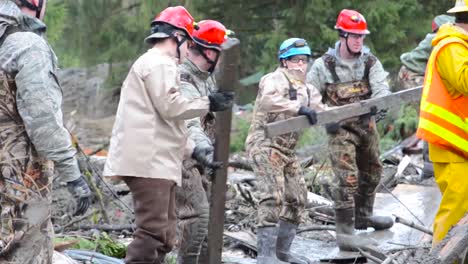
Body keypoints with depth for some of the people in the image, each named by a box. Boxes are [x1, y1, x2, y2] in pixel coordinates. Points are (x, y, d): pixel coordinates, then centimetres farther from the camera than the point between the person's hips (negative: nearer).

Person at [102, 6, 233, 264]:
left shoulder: (149, 63, 28)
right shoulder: (160, 63, -6)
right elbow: (171, 107, -16)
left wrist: (193, 150, 25)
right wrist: (208, 103, -4)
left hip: (157, 162, 11)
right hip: (150, 162, -11)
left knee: (163, 235, 11)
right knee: (153, 232, -15)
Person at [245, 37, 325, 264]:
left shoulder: (306, 89, 17)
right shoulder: (276, 79, -9)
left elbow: (318, 110, 4)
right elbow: (269, 101, -30)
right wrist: (299, 108, -40)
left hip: (287, 150, 9)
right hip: (265, 146, -9)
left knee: (297, 197, 12)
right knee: (273, 197, -17)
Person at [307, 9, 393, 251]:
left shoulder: (370, 62, -2)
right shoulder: (323, 65, -8)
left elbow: (381, 88, -15)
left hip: (366, 125, 5)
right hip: (340, 128, -5)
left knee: (371, 171, 20)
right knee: (346, 177, -15)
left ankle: (363, 215, 41)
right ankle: (345, 229, -11)